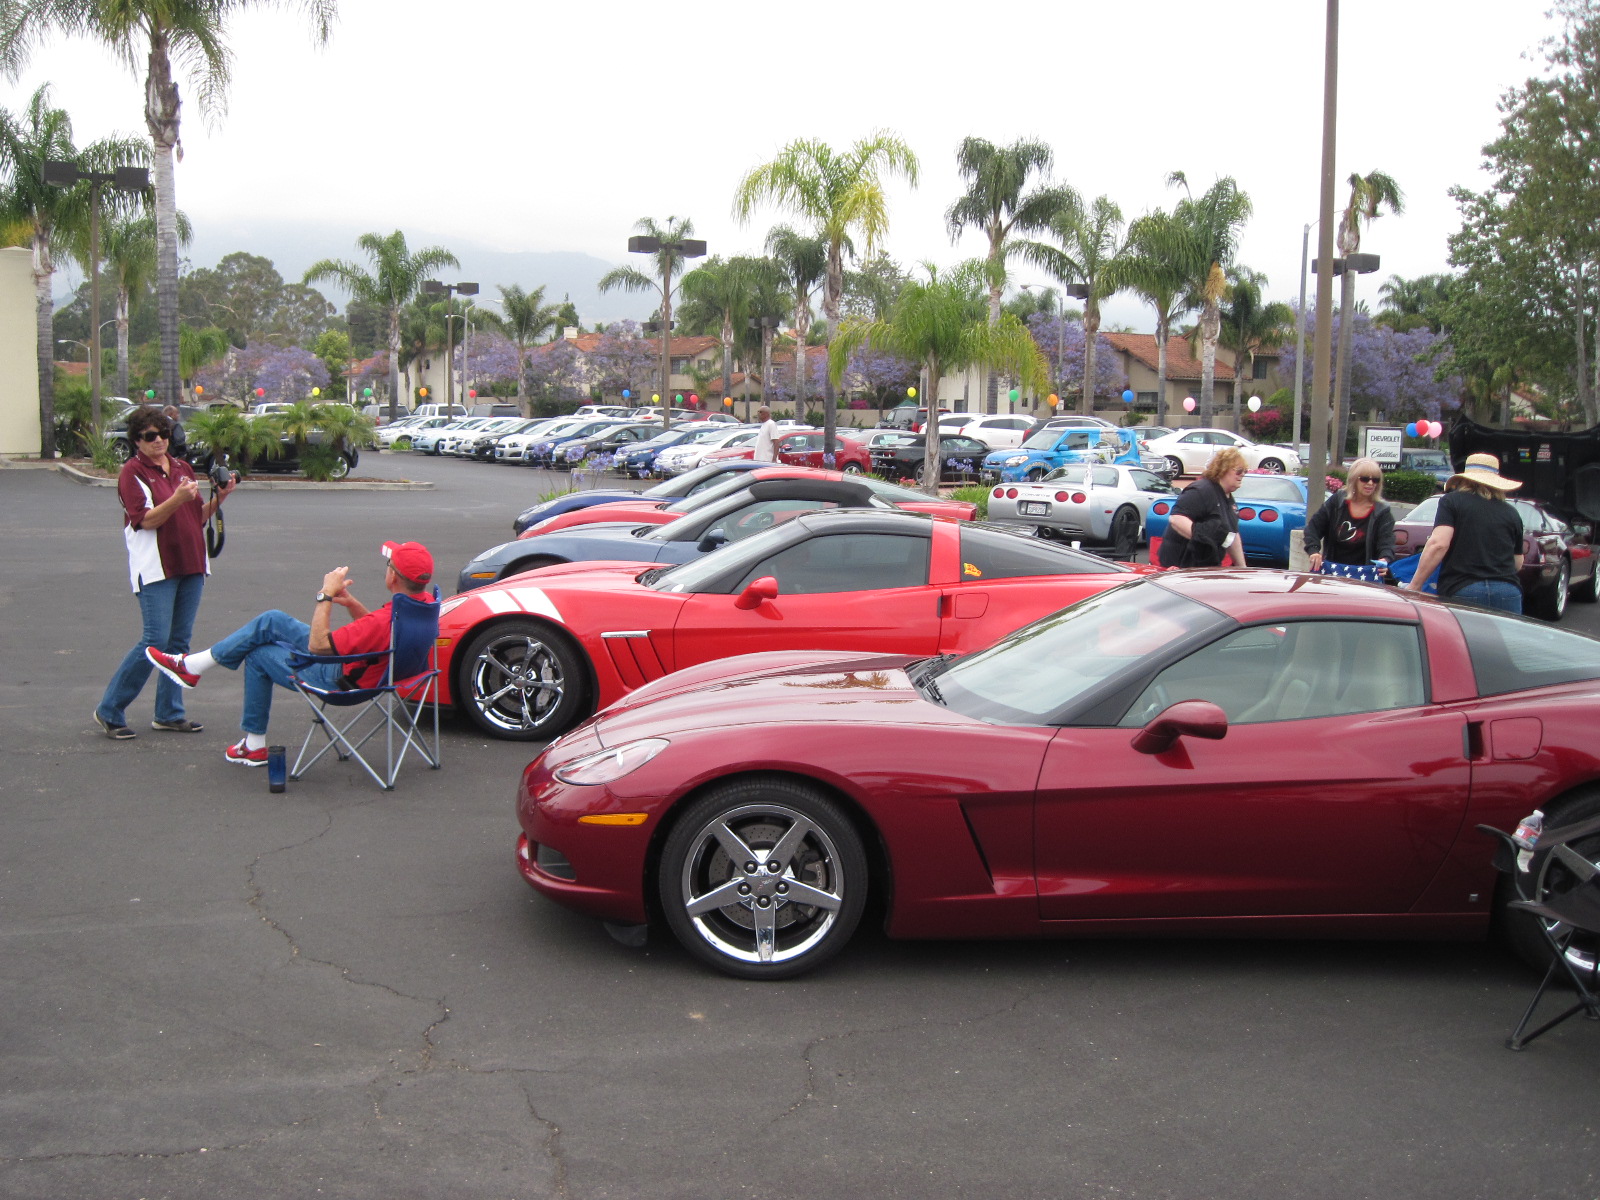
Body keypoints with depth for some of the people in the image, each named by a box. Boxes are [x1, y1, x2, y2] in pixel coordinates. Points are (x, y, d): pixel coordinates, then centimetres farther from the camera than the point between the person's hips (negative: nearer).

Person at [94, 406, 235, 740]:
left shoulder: (182, 468, 14)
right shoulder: (132, 472, -4)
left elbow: (198, 518, 17)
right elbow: (145, 520, -14)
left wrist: (219, 498, 0)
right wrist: (177, 499, -27)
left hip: (189, 564, 6)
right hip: (156, 568, -6)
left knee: (180, 641, 8)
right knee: (156, 641, -11)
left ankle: (169, 713, 15)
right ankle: (110, 711, 1)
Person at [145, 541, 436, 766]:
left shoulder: (387, 620, -37)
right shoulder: (424, 602, -11)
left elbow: (317, 645, -27)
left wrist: (326, 595, -18)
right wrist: (352, 604, -6)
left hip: (339, 680, -9)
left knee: (258, 656, 9)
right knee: (271, 621, 11)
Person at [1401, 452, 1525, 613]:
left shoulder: (1451, 501, 3)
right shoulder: (1511, 513, 14)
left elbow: (1439, 544, -11)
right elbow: (1518, 564, 18)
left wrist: (1414, 585, -8)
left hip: (1462, 591, -3)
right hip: (1509, 593, 3)